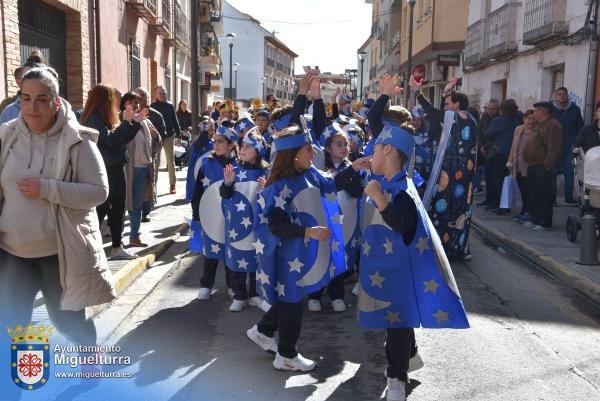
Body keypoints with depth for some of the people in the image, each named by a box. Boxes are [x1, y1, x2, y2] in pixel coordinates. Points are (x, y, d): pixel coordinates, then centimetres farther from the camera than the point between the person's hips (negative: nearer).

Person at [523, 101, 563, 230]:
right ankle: (535, 220, 22)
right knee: (535, 195, 14)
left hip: (543, 167, -10)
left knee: (544, 195, -5)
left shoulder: (553, 125, -12)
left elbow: (554, 149, -19)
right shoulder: (540, 125, 21)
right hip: (533, 166, 10)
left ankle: (545, 223, -1)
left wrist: (547, 165, -23)